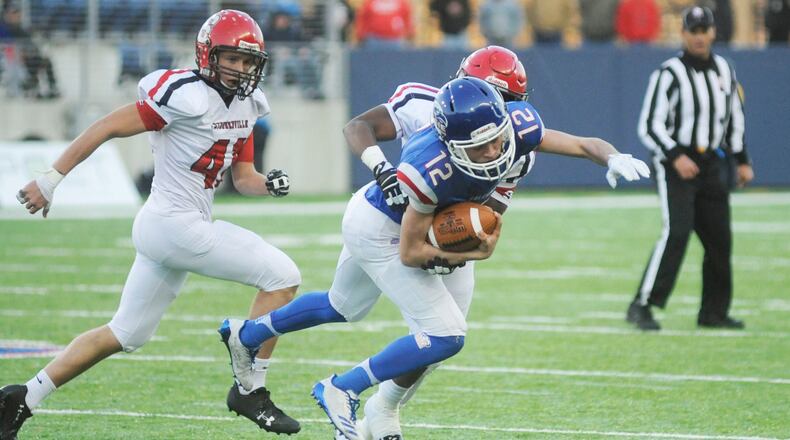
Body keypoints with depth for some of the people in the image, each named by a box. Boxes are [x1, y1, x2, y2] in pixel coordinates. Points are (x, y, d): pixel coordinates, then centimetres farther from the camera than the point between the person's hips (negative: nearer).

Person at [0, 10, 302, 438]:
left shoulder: (245, 106, 11)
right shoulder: (188, 96, -16)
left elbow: (242, 177, 18)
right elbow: (108, 127, -14)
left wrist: (269, 184, -6)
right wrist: (51, 179, -14)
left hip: (165, 229, 10)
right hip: (175, 224, -10)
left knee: (125, 333, 16)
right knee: (282, 275, -8)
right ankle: (250, 390, -1)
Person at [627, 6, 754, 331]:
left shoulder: (725, 71, 10)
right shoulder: (669, 73, -9)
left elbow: (735, 118, 21)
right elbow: (649, 126, -12)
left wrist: (742, 160, 15)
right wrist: (676, 157, -23)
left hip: (712, 166, 6)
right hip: (674, 165, -6)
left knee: (720, 238, 4)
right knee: (676, 232, -20)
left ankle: (714, 312, 15)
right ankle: (642, 306, -19)